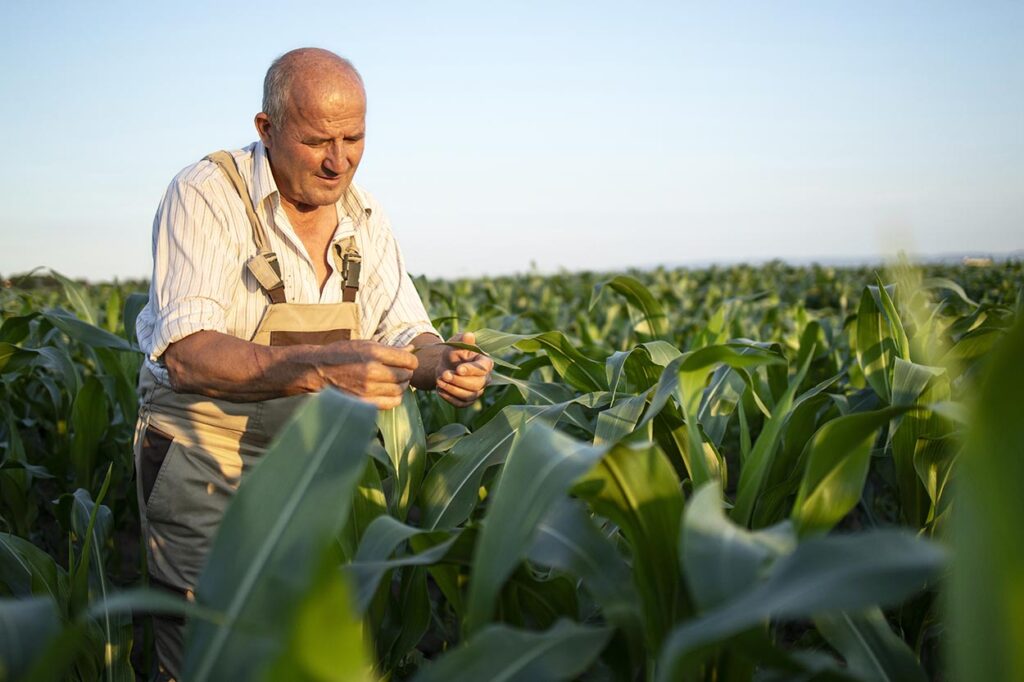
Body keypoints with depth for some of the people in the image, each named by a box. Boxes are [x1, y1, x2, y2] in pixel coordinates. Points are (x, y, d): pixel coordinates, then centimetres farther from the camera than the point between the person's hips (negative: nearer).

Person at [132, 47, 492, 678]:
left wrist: (444, 363, -19)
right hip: (206, 464, -5)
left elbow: (405, 331, 6)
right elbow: (188, 356, -26)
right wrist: (318, 367, -41)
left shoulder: (364, 215, 3)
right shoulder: (207, 196, -16)